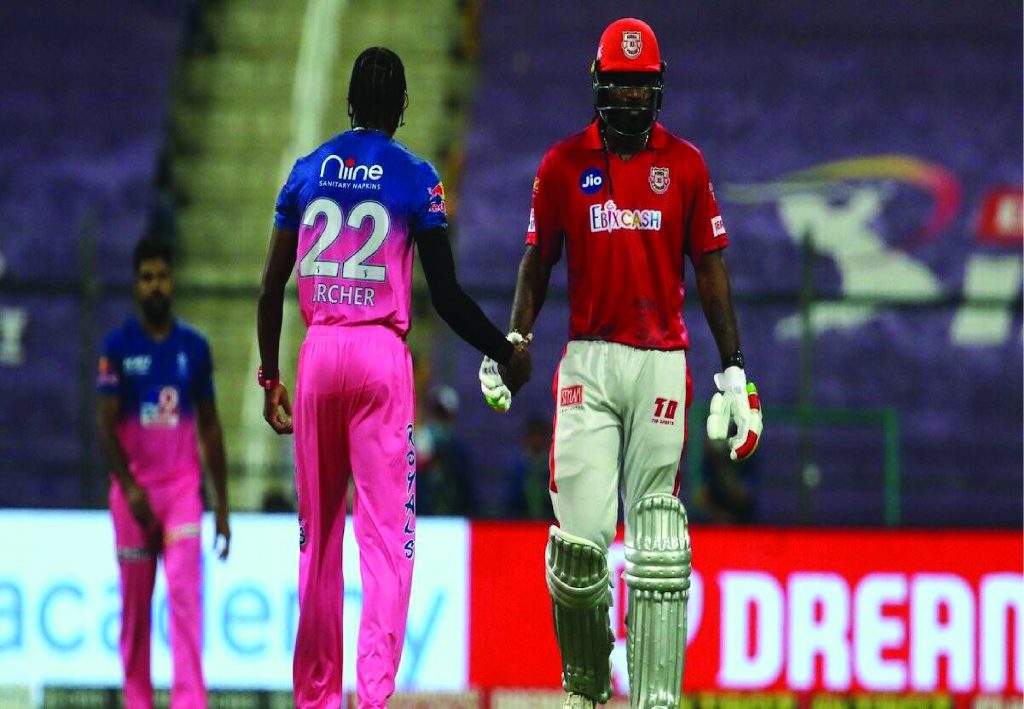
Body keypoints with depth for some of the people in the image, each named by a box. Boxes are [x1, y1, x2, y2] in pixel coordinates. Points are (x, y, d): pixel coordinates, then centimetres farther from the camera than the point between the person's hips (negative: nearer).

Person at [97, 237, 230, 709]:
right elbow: (106, 423, -3)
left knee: (185, 592, -12)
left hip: (182, 487, 1)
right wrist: (129, 487, -16)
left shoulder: (194, 347, 7)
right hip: (134, 489, -1)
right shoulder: (118, 347, 1)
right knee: (134, 602, 3)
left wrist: (222, 507, 9)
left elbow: (210, 427, 11)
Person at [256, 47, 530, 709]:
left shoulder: (307, 172, 10)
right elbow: (447, 294, -3)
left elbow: (271, 289, 10)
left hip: (318, 353, 3)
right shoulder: (416, 177, 0)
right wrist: (506, 351, 10)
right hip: (383, 356, -3)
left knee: (318, 532, 12)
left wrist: (270, 375, 20)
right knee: (386, 532, -4)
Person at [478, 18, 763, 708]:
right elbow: (538, 262, 12)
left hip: (663, 362, 0)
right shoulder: (565, 164, 5)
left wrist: (735, 371, 5)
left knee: (657, 539, -2)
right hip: (589, 360, 0)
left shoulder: (685, 165, 5)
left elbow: (710, 268, 8)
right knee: (581, 533, -8)